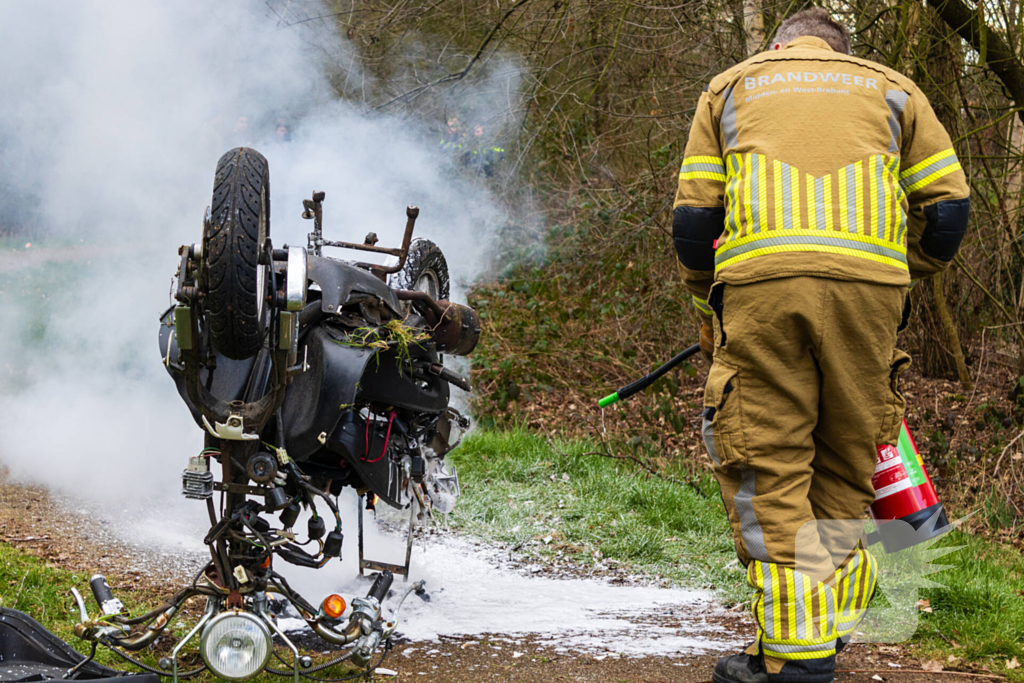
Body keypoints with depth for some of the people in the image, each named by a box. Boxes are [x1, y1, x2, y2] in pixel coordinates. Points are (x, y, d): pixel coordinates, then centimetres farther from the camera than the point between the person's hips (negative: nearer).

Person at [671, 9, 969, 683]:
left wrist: (707, 299, 29)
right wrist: (908, 272, 31)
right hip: (867, 283, 1)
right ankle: (827, 628, 11)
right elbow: (948, 207, 15)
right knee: (845, 465, 11)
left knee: (767, 468, -1)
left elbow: (692, 217, 15)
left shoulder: (730, 87, 24)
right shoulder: (889, 87, 25)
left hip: (760, 278, -1)